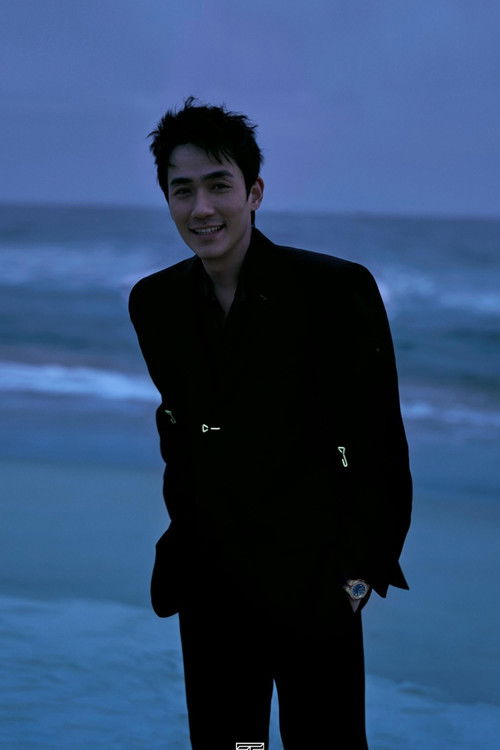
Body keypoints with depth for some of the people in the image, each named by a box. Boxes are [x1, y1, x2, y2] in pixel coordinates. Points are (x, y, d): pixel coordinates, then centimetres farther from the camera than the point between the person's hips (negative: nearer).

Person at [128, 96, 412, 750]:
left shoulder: (336, 289, -12)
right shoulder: (154, 303, 3)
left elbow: (378, 443, -9)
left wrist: (363, 566, -9)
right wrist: (187, 535, 9)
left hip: (312, 580, -4)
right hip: (208, 580, 4)